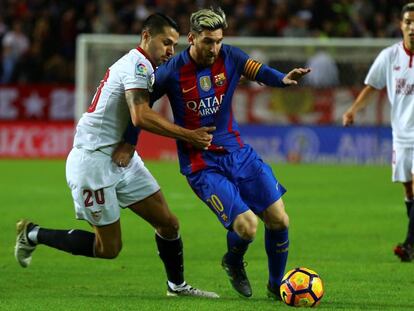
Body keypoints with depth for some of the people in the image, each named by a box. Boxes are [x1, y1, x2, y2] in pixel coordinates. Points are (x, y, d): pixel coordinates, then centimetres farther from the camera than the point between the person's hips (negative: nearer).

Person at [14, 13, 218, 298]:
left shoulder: (138, 65, 14)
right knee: (109, 248, -3)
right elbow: (140, 117, -30)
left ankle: (177, 285, 22)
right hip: (94, 160, -10)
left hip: (121, 158, 10)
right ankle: (34, 235, 12)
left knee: (168, 223, 6)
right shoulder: (138, 65, -17)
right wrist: (189, 136, -27)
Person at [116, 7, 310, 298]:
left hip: (237, 151, 5)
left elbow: (260, 71, -13)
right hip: (201, 164, -5)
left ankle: (276, 285, 22)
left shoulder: (229, 57, -4)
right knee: (246, 225, -18)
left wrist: (283, 78, -34)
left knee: (279, 220, -1)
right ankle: (234, 262, 18)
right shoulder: (172, 72, -13)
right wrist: (129, 143, -2)